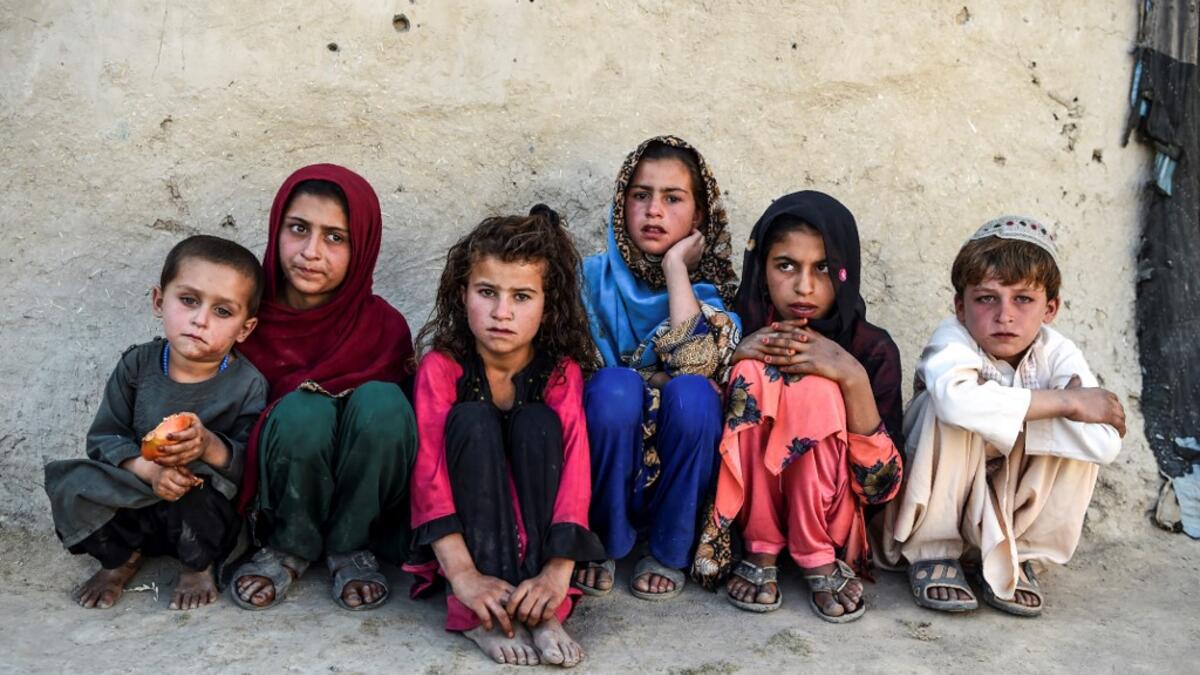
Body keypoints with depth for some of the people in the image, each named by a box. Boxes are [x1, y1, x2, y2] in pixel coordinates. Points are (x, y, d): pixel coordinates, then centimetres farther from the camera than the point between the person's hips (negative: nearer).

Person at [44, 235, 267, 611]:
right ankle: (122, 557, 9)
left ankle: (200, 565, -2)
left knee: (200, 484, -35)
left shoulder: (249, 385, -14)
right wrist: (147, 469, -26)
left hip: (208, 515, -3)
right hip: (134, 510, 3)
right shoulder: (137, 366, -6)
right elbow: (103, 438, -6)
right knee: (70, 484, -21)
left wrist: (211, 446, -39)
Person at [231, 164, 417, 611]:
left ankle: (350, 548, -9)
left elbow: (396, 424, -4)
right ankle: (289, 549, -6)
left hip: (358, 502, 0)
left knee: (380, 400, -29)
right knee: (302, 410, -31)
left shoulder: (383, 327, -11)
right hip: (276, 502, 0)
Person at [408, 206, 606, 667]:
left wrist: (558, 572, -36)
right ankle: (484, 614, -32)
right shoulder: (441, 366, -17)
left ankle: (540, 610, -28)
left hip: (538, 518, 1)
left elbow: (575, 467, -23)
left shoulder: (560, 370, -14)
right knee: (473, 420, -28)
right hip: (466, 518, -1)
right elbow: (428, 470, -25)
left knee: (537, 422, -26)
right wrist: (463, 574, -37)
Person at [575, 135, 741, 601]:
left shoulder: (713, 290, 0)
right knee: (615, 386, -29)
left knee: (691, 394, -29)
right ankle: (603, 544, -9)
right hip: (604, 480, 0)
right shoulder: (595, 277, 2)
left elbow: (694, 364, -21)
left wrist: (676, 268, -15)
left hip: (679, 484, 0)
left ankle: (669, 552, -9)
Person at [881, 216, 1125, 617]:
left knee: (1083, 437, -22)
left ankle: (1017, 557, -5)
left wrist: (1001, 420, -30)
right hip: (937, 502, -3)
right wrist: (1064, 402, -36)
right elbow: (956, 397, -47)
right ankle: (932, 552, -13)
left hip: (1017, 507, 3)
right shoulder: (953, 339, -21)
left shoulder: (1058, 354, -13)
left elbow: (1106, 442, -30)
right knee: (950, 411, -31)